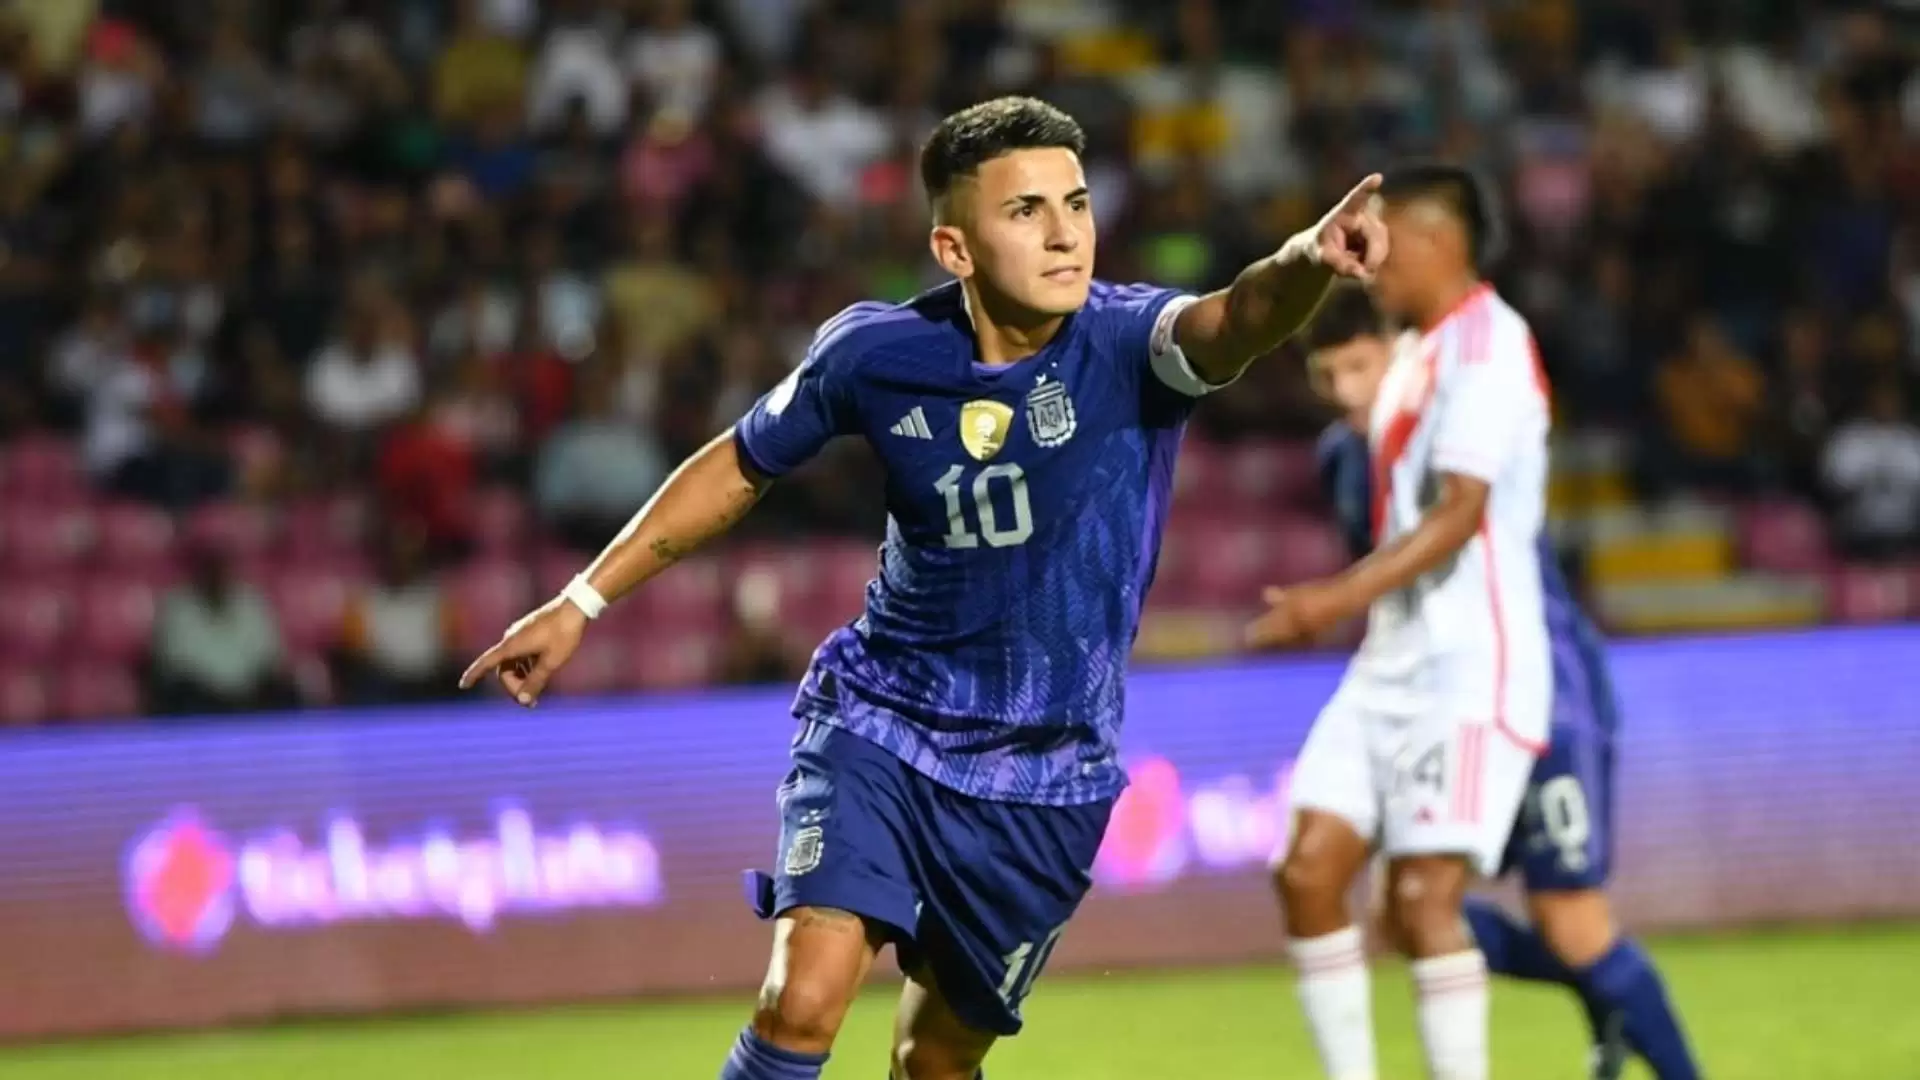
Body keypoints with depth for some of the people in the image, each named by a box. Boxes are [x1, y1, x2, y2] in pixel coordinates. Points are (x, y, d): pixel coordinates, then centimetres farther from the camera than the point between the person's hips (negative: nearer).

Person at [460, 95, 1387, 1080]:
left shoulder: (1124, 344, -18)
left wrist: (1307, 265, -66)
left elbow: (1231, 323, -42)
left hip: (1044, 778, 0)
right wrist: (583, 600, 10)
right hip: (879, 725, 0)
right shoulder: (874, 353, -11)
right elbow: (742, 466, 7)